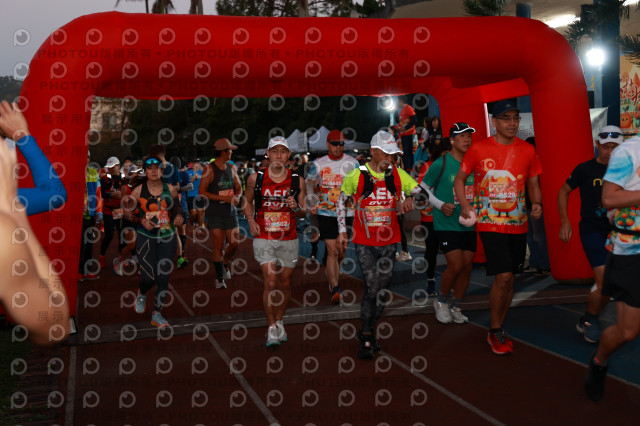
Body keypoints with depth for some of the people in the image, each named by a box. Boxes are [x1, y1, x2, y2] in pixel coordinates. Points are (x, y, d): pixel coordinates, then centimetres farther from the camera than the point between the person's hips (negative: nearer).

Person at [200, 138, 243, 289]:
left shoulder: (231, 168, 9)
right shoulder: (209, 169, -9)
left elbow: (238, 187, 18)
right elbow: (201, 192, -14)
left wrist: (237, 196, -7)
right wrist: (224, 198, -20)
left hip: (230, 211, 5)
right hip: (215, 213, -5)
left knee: (234, 243, 1)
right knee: (218, 245, -5)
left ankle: (225, 263, 31)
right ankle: (219, 277, 8)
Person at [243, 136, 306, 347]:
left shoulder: (297, 181, 0)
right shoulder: (255, 178, -3)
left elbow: (304, 212, 8)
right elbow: (247, 201, 14)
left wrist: (296, 207, -14)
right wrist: (251, 220, -2)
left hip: (289, 239, 2)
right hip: (264, 238, -2)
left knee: (285, 283, 10)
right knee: (271, 283, -9)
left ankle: (279, 321, 31)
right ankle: (271, 327, 5)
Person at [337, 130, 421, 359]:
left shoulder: (398, 175, 1)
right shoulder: (356, 175, -5)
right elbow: (341, 201, 8)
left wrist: (409, 199, -12)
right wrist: (342, 231, 7)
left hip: (389, 242, 4)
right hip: (364, 242, -3)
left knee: (382, 288, 8)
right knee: (373, 287, -11)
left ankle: (368, 329, 27)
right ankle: (366, 338, 2)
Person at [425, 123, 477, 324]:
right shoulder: (441, 164, -7)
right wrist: (441, 205, -11)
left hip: (469, 224, 5)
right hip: (447, 224, -5)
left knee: (467, 266, 4)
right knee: (455, 265, -12)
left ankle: (455, 307, 22)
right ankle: (441, 301, 14)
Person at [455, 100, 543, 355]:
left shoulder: (527, 150, 4)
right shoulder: (478, 149, -4)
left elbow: (533, 184, 14)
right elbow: (460, 178, 6)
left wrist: (537, 204, -6)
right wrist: (465, 205, -8)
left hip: (518, 225, 4)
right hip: (490, 223, -4)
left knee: (509, 279, 11)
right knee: (503, 276, -13)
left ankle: (498, 329, 28)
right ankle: (495, 332, 5)